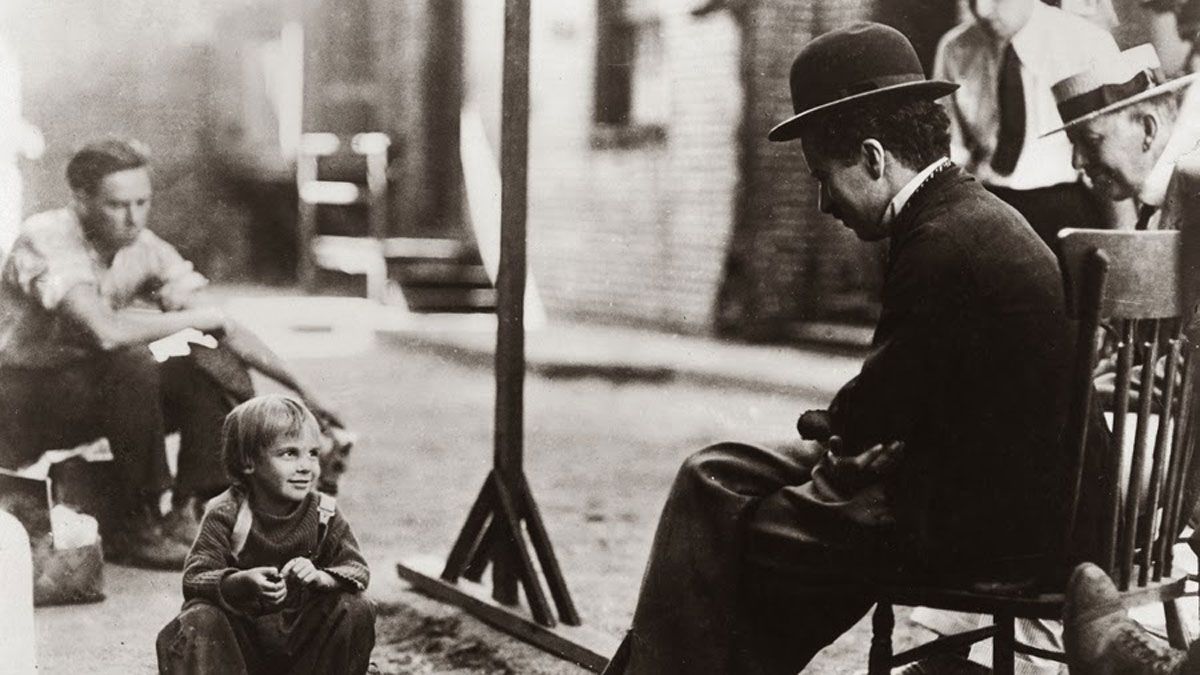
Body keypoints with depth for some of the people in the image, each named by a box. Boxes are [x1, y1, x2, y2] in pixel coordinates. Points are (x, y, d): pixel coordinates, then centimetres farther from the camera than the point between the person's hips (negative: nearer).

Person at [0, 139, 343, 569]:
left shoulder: (145, 250, -4)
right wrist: (197, 318, -24)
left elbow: (226, 329, -3)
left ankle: (186, 513, -10)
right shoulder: (45, 240, -23)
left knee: (218, 367, -13)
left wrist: (301, 390, -11)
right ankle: (130, 527, -19)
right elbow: (106, 331, -38)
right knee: (134, 366, -33)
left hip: (100, 387, 6)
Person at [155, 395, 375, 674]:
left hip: (302, 637, 3)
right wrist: (243, 582, -42)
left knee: (357, 610, -20)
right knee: (199, 619, -32)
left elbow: (358, 570, -11)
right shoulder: (225, 513, -13)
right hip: (239, 635, -2)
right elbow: (194, 578, -21)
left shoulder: (324, 514, -5)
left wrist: (320, 577, -34)